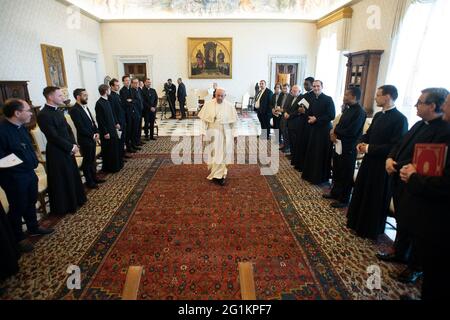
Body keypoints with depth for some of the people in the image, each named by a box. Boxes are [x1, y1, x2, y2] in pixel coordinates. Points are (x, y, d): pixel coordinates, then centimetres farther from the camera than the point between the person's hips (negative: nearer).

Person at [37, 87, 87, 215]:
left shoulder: (58, 111, 9)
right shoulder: (43, 115, -19)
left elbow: (68, 129, 10)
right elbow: (54, 137, -22)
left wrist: (74, 144, -3)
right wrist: (71, 147, -14)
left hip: (67, 150, 8)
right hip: (57, 153, -8)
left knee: (72, 176, 19)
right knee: (61, 181, 6)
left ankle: (76, 200, 36)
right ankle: (63, 206, 22)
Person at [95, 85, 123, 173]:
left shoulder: (107, 101, 8)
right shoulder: (99, 103, -18)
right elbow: (100, 120, -19)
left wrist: (115, 124, 14)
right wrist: (105, 132, -18)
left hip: (112, 129, 9)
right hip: (106, 131, -9)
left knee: (115, 147, 18)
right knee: (108, 150, 3)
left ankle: (117, 165, 32)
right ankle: (109, 168, 16)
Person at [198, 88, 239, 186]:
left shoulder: (230, 106, -3)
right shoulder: (208, 104, -4)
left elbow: (234, 121, 2)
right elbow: (204, 119, -2)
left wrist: (234, 133, -1)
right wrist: (203, 131, -7)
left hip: (225, 134, 1)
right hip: (213, 133, -1)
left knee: (223, 154, 6)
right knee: (214, 154, 2)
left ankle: (219, 174, 19)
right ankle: (220, 174, 15)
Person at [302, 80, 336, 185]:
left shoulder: (328, 99, -10)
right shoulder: (313, 100, 12)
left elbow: (332, 116, -17)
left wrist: (316, 119, -15)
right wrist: (310, 119, -2)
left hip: (324, 130, -6)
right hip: (314, 129, 6)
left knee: (321, 154, 0)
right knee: (311, 153, 9)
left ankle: (320, 177, 12)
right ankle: (310, 174, 22)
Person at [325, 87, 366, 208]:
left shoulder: (360, 112, -18)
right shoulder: (347, 109, 9)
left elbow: (351, 132, -23)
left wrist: (335, 133, -10)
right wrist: (335, 132, -7)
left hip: (348, 148, -8)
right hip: (339, 144, 9)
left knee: (346, 175, 5)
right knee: (337, 171, 20)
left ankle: (344, 200, 19)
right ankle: (335, 193, 37)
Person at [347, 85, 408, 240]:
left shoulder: (400, 119, -18)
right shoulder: (378, 115, 8)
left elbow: (395, 146, -23)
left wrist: (369, 148, -18)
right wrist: (361, 143, -4)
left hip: (382, 165, -8)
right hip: (369, 160, 8)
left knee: (375, 198, 6)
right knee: (361, 192, 18)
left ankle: (371, 229, 24)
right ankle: (357, 222, 35)